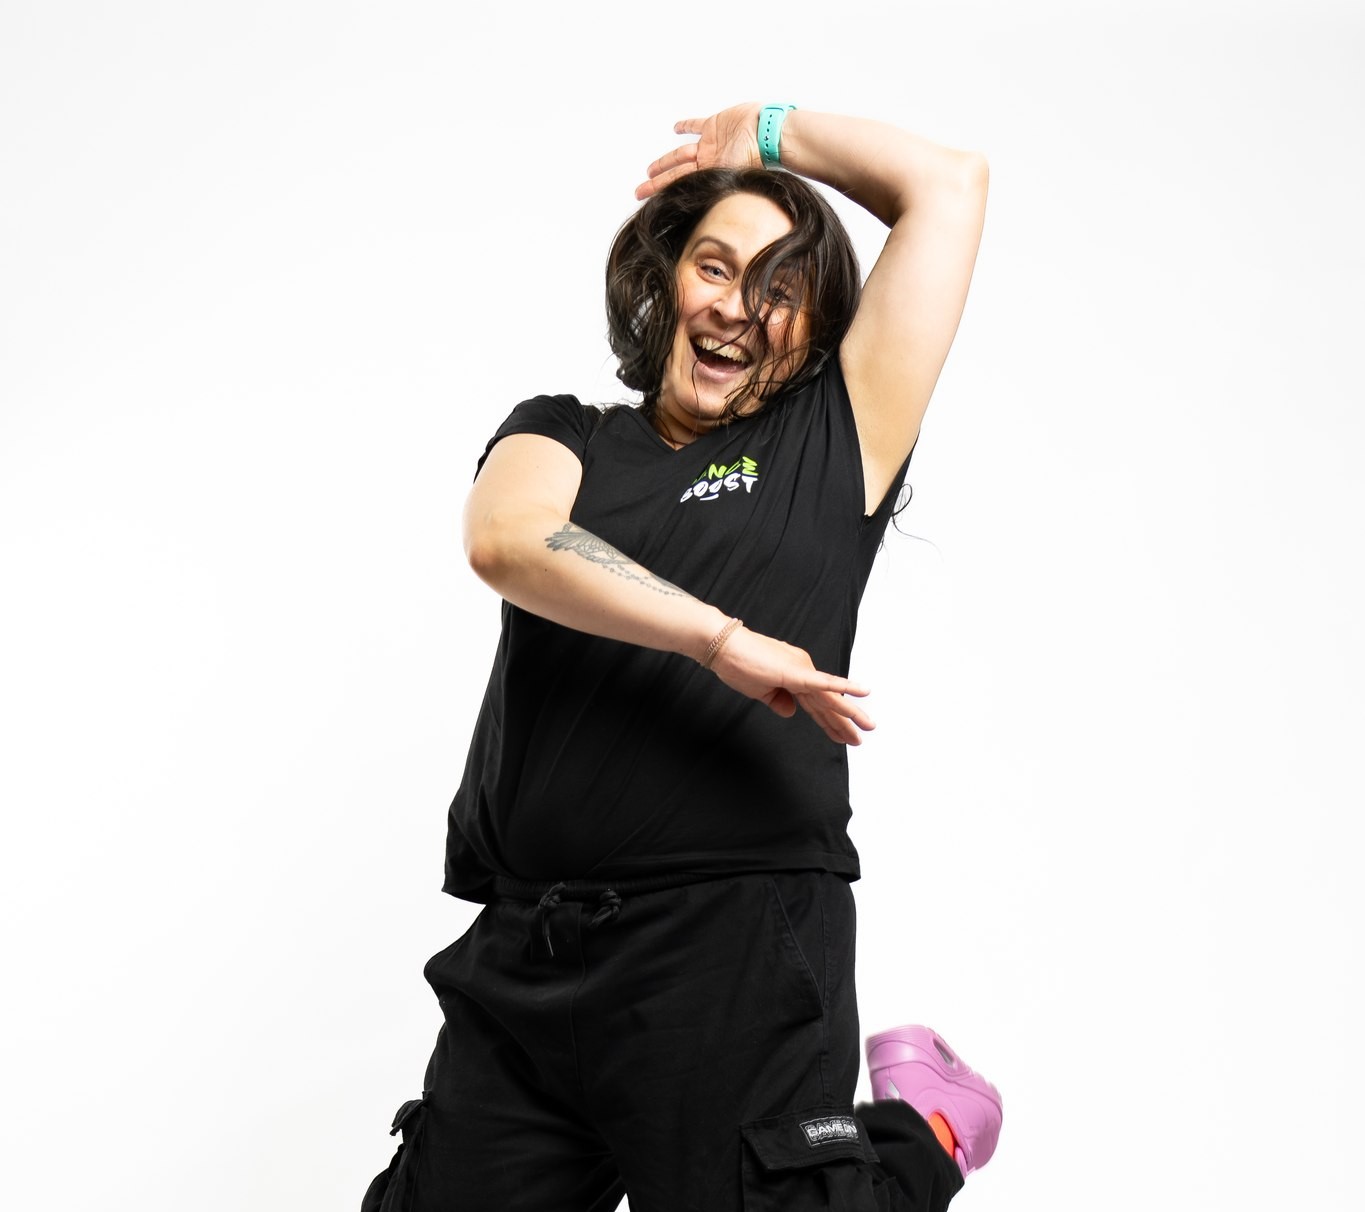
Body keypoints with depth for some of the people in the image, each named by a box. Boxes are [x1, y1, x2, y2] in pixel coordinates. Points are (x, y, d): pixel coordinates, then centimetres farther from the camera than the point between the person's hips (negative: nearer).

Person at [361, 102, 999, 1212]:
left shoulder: (830, 445, 9)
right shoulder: (560, 438, 15)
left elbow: (949, 185, 9)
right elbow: (505, 539, -11)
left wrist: (771, 131, 21)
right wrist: (723, 638, -19)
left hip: (742, 962, -3)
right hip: (525, 957, 3)